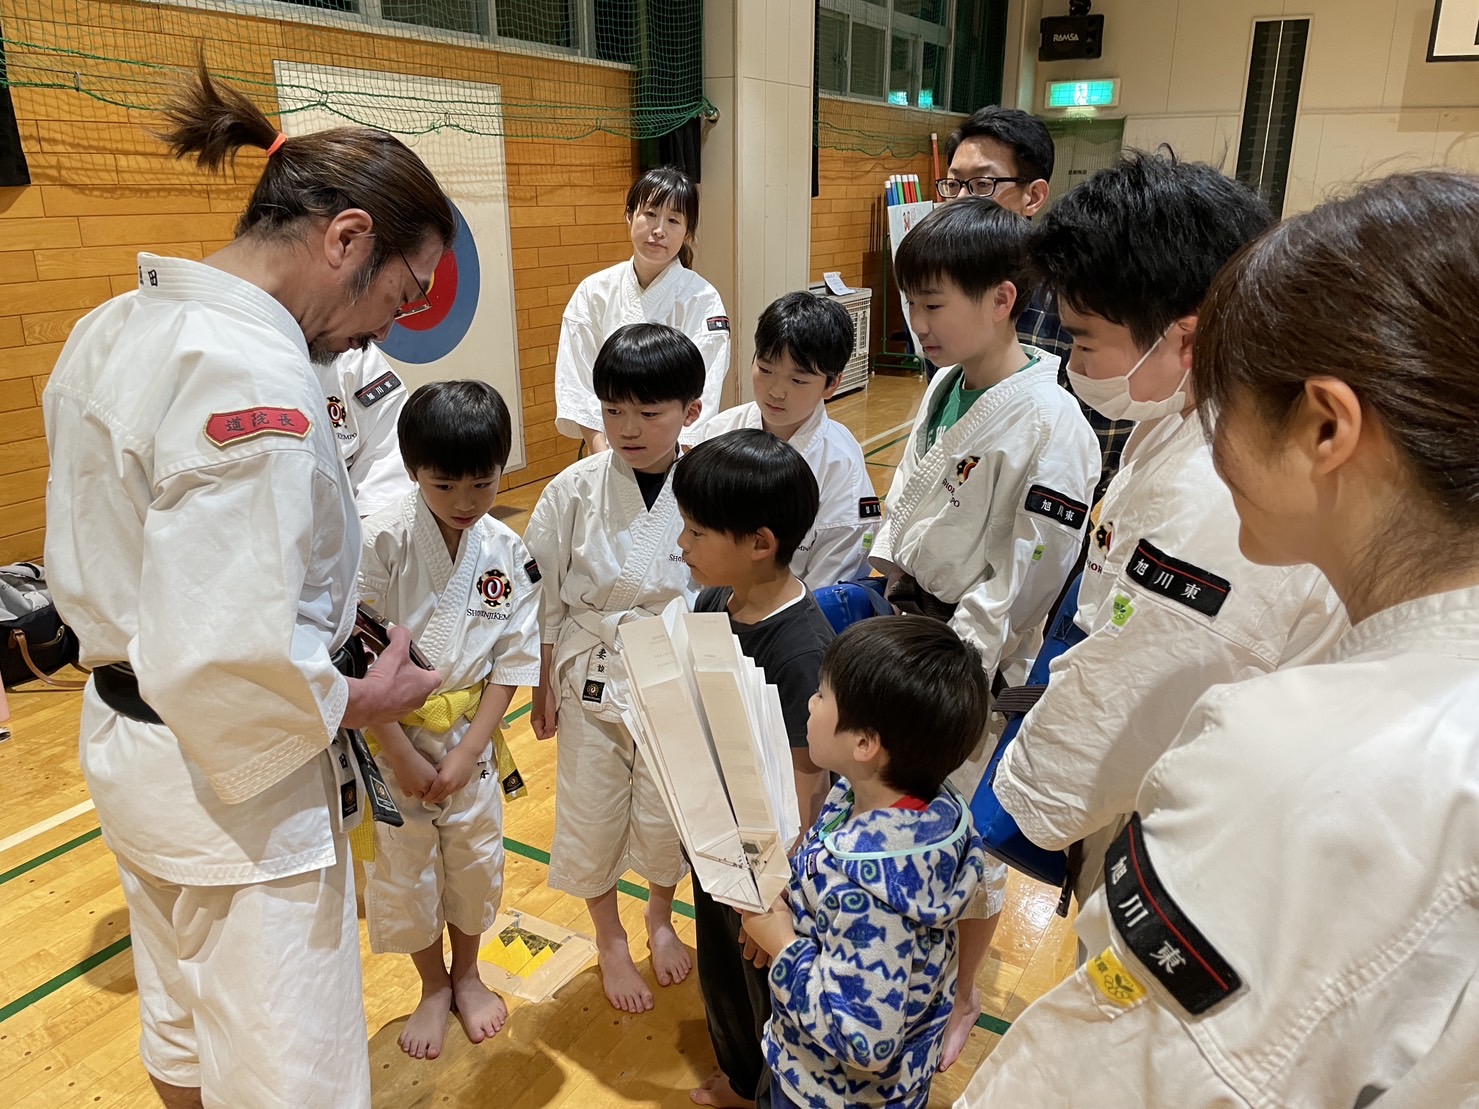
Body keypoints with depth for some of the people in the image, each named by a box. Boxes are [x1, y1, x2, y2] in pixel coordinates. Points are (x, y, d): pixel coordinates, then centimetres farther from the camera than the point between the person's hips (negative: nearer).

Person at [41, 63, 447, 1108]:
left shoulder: (116, 328, 3)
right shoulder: (255, 378, -27)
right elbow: (229, 660, -30)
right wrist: (361, 700, -12)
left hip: (125, 737, 9)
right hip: (236, 782, -9)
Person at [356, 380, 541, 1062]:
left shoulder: (507, 553, -9)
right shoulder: (381, 543, -19)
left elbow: (513, 661, -5)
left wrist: (465, 754, -10)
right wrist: (402, 756, -15)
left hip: (469, 737, 3)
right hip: (391, 737, -2)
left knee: (476, 860, 17)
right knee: (403, 870, 14)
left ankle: (467, 973, 45)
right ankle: (433, 987, 40)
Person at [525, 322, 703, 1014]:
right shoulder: (574, 491, -13)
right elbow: (544, 597, -2)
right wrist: (543, 688, 3)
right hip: (592, 682, 0)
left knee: (669, 814, 15)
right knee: (592, 816, 14)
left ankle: (660, 917, 48)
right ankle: (610, 940, 42)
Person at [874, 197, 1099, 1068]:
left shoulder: (1050, 427, -24)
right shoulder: (946, 383, 1)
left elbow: (1022, 581, -22)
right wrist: (887, 596, 10)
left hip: (975, 668, -7)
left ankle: (961, 997, 38)